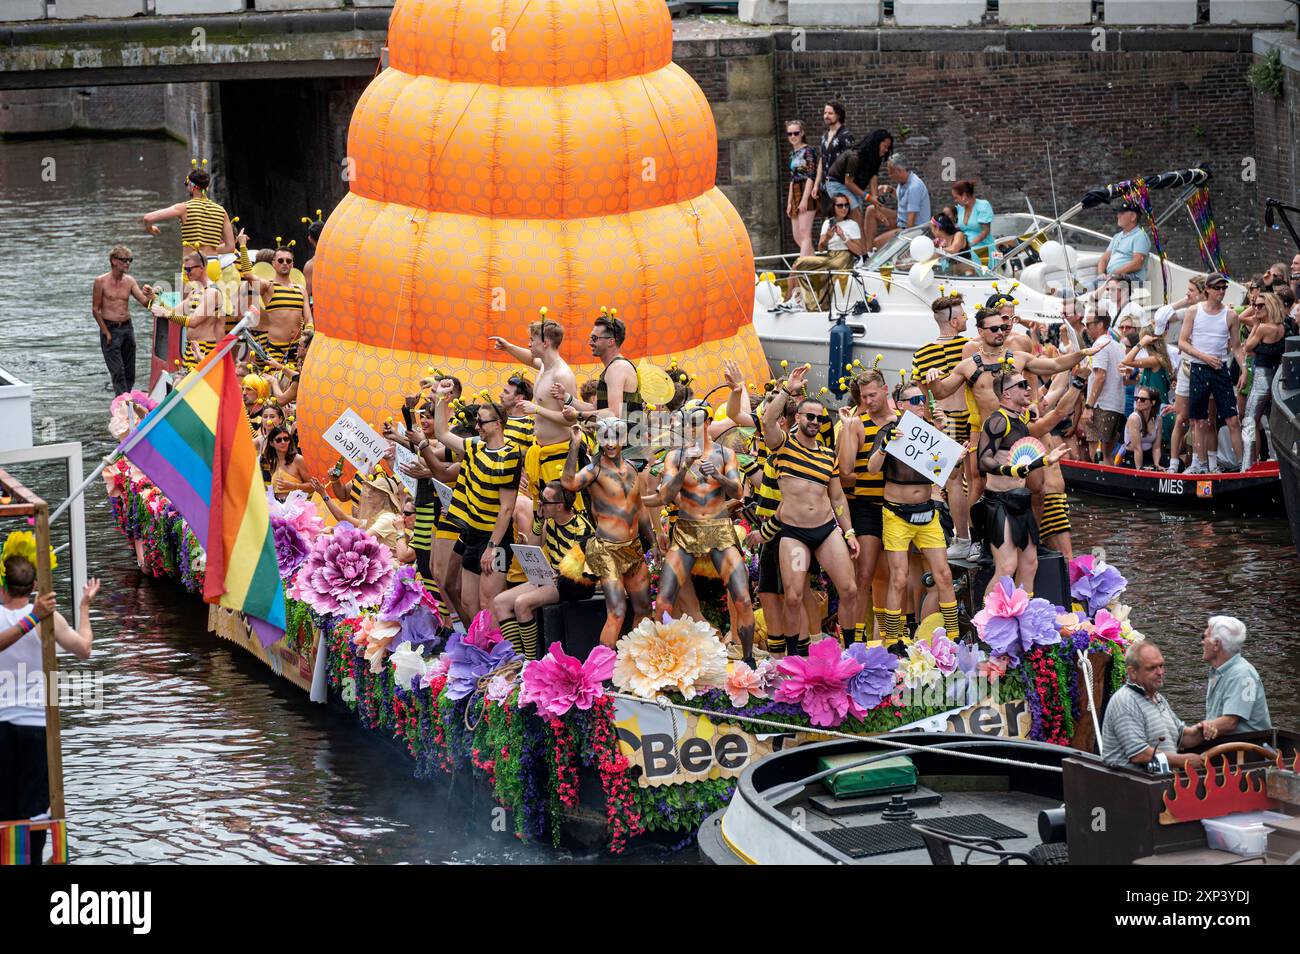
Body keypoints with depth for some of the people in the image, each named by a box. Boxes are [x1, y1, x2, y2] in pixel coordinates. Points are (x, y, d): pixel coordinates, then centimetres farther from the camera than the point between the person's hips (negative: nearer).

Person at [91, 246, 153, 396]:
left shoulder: (130, 281, 4)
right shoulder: (101, 282, -8)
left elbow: (145, 303, 0)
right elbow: (95, 310, -5)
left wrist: (149, 296, -24)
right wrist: (106, 332, -10)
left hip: (127, 327, 5)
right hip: (110, 328, -5)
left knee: (130, 372, 7)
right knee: (118, 372, -9)